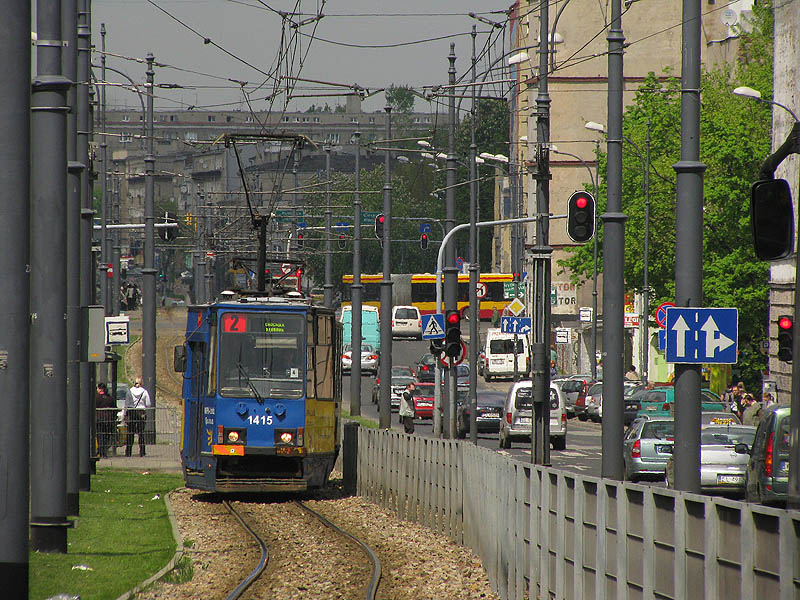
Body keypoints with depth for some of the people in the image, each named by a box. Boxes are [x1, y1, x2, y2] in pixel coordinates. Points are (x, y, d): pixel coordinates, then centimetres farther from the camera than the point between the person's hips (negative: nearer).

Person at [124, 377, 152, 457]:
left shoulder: (129, 392, -1)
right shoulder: (144, 392, -2)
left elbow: (126, 405, 0)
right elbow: (148, 404, -1)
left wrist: (124, 415, 5)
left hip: (131, 412, 0)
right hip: (142, 413, 0)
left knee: (130, 433, 3)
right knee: (141, 433, 4)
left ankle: (128, 452, 1)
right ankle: (141, 452, 0)